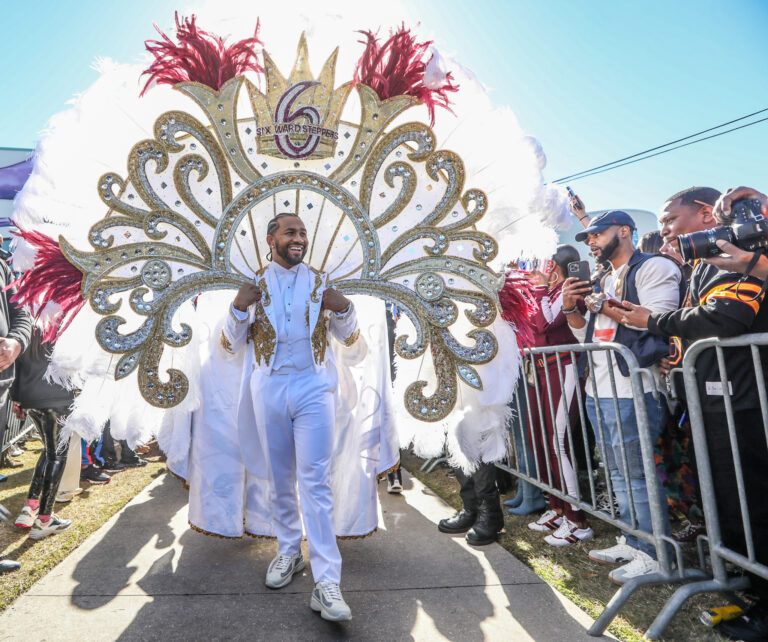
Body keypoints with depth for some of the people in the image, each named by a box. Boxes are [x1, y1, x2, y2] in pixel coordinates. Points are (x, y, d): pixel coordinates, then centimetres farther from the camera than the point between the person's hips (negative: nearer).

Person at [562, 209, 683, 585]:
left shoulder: (654, 268, -5)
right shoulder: (604, 280, 20)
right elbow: (587, 335, 22)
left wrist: (606, 307, -13)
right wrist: (571, 309, 5)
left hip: (632, 392, -9)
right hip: (598, 391, 9)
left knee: (637, 475, -1)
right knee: (618, 473, 16)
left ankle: (654, 555, 14)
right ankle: (632, 542, 29)